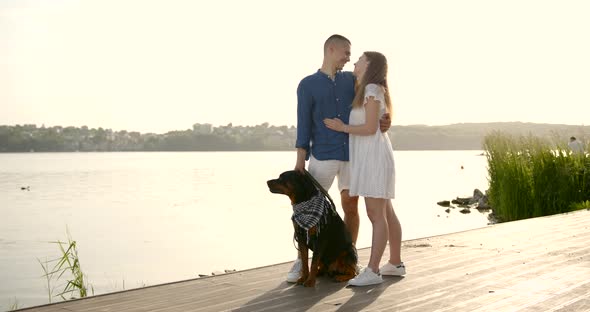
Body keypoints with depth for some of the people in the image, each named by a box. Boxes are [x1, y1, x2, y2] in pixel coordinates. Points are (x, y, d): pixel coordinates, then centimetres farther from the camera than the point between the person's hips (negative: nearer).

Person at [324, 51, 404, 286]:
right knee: (386, 214, 15)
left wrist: (342, 128, -9)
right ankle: (395, 263, 24)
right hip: (369, 158, 10)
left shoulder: (372, 89, -12)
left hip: (374, 157, -10)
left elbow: (370, 128, -18)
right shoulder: (368, 90, 17)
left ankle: (372, 272, -13)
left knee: (376, 215, -11)